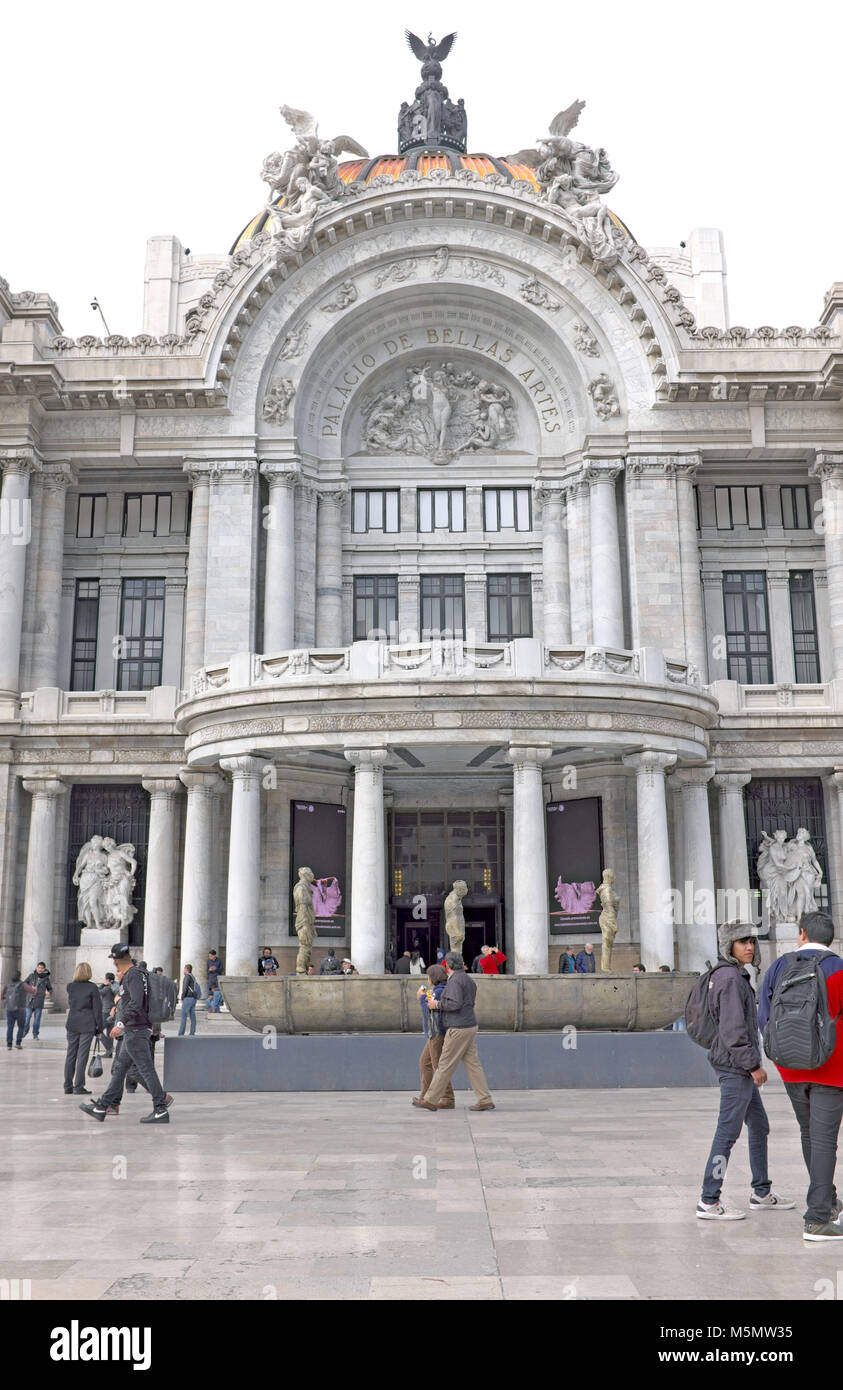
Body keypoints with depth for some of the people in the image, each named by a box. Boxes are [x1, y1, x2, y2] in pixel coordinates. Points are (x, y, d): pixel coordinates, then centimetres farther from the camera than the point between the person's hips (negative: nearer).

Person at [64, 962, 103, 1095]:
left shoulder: (70, 986, 3)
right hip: (87, 1024, -4)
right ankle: (78, 1087, -1)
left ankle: (68, 1086, 15)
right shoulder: (92, 988, -8)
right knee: (82, 1055, -1)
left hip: (72, 1023, 4)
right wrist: (99, 1028, 1)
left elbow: (69, 1004, 15)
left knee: (70, 1054, 10)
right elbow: (97, 1009, -6)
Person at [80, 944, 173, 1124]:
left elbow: (136, 1003, -26)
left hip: (135, 1030, -10)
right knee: (119, 1069, 14)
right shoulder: (137, 974, 15)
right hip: (131, 1030, 10)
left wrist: (121, 1023, -28)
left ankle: (161, 1111, -6)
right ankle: (102, 1107, 21)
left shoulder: (133, 975, -15)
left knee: (145, 1069, -7)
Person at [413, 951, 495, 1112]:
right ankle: (485, 1100, 5)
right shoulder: (468, 979, 16)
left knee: (445, 1065, -2)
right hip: (470, 1026, 9)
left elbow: (455, 1003, -25)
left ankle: (430, 1100, 5)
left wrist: (437, 1004, -13)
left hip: (458, 1029, -9)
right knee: (473, 1064, 8)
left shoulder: (455, 980, -14)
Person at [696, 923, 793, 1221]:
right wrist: (753, 1065, -18)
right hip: (735, 1065, -11)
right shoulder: (730, 978, -17)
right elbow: (733, 1029, -22)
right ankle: (709, 1202, -1)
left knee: (759, 1126, 19)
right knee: (728, 1131, -6)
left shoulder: (736, 975, 15)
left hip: (739, 1067, 11)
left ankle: (761, 1192, 31)